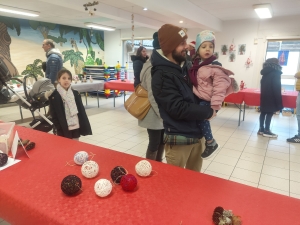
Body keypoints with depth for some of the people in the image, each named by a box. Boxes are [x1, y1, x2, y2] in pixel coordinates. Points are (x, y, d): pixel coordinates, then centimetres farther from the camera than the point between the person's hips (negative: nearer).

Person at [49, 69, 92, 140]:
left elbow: (81, 110, 7)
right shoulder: (54, 96, -7)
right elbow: (54, 115, -7)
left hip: (76, 127, 4)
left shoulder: (76, 93, 6)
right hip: (63, 129, -4)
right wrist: (59, 129, -12)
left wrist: (84, 127, 5)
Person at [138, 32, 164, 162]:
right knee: (154, 144, 5)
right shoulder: (152, 68, -20)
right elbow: (153, 96, -22)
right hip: (155, 115, -9)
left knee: (162, 142, 19)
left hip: (163, 114, 9)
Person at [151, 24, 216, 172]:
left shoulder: (187, 65, 6)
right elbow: (178, 109, -25)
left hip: (198, 134, 8)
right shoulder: (162, 75, -19)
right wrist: (208, 112, -14)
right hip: (178, 139, -7)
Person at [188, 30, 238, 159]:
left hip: (207, 100, -8)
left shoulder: (215, 66, -14)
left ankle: (211, 143, 1)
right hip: (197, 97, 8)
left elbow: (220, 87, -19)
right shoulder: (196, 64, 8)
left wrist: (215, 105, -23)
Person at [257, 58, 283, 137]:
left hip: (264, 95, 7)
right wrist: (279, 102, -12)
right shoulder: (276, 73, -11)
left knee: (263, 112, 10)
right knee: (270, 113, 0)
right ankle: (266, 131, 5)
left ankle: (261, 129, 16)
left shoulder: (265, 73, 9)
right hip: (271, 97, -7)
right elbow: (277, 88, -14)